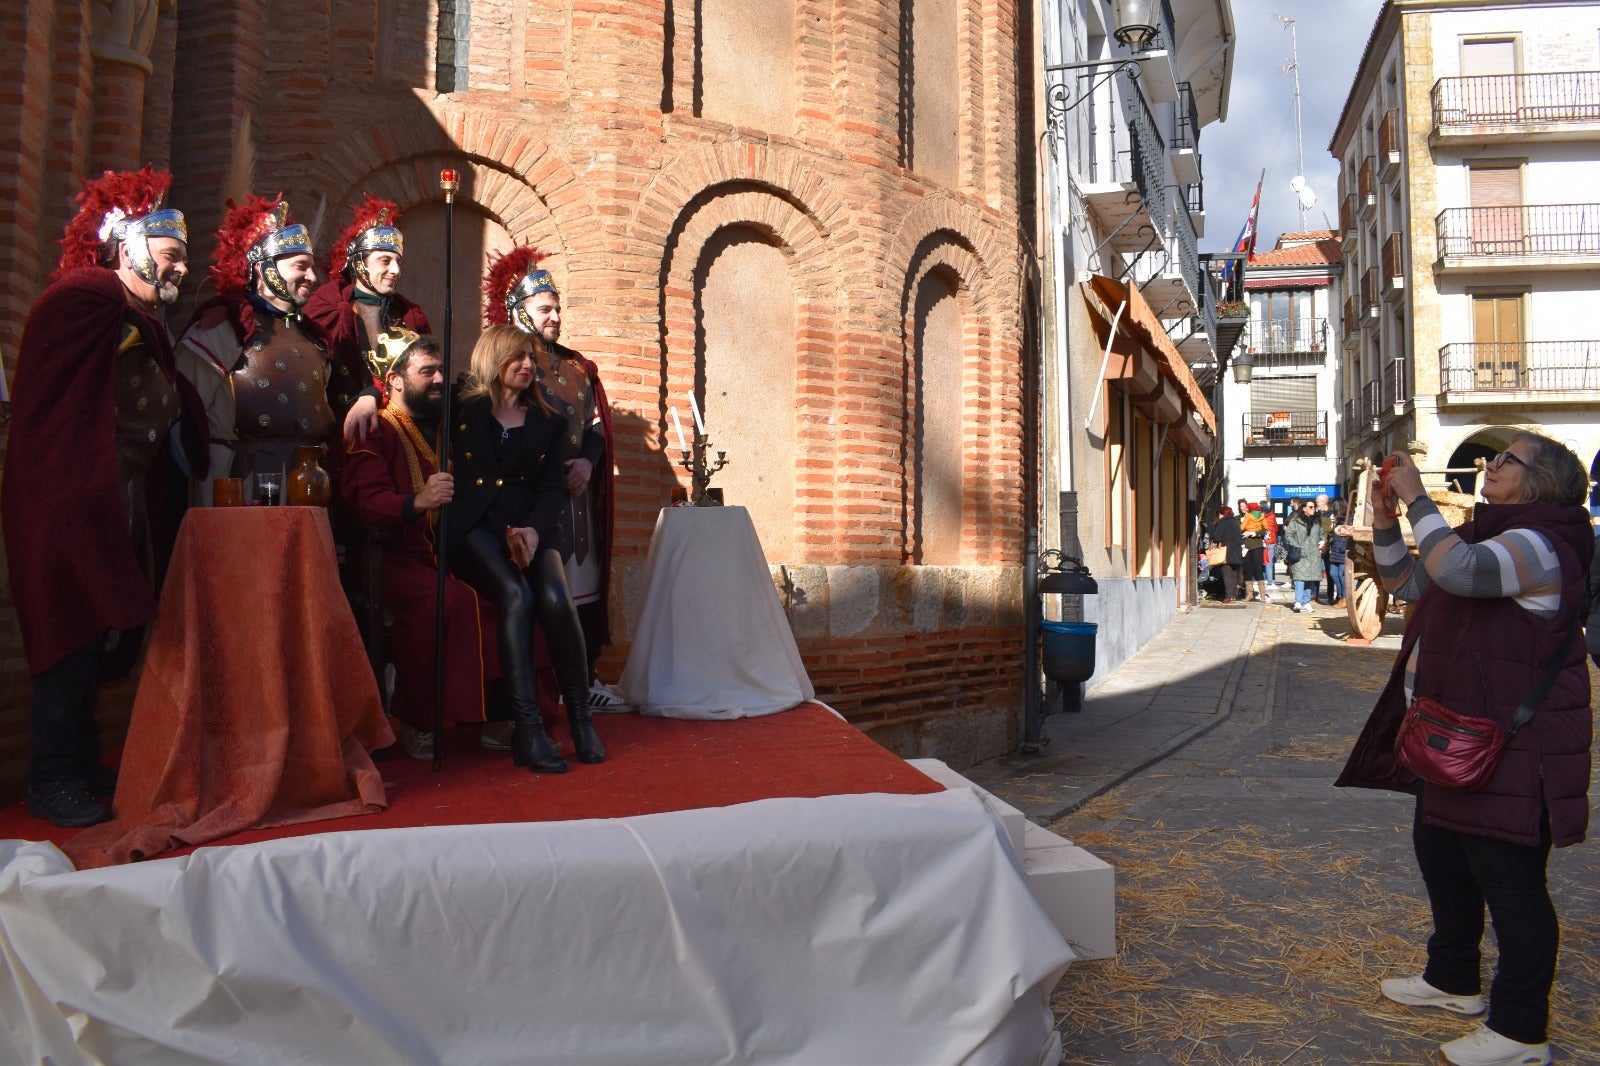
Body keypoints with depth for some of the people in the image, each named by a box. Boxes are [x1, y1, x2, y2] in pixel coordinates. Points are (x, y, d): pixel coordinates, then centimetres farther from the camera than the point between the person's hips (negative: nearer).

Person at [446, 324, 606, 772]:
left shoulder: (547, 422, 19)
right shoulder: (463, 411, 14)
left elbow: (554, 488, 10)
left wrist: (534, 529, -8)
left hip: (529, 528, 2)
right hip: (474, 528, -2)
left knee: (556, 599, -27)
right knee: (516, 596, -31)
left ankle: (581, 719, -16)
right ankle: (527, 730, -31)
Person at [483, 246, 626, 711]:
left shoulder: (577, 367, 17)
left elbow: (598, 421, 13)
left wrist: (588, 462, -7)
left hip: (577, 493, 6)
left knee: (582, 582, 5)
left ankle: (584, 678, 12)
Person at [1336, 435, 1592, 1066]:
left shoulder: (1538, 545, -17)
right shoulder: (1486, 541, 15)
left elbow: (1456, 570, -37)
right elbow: (1407, 581, 21)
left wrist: (1416, 499, -26)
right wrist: (1386, 519, 8)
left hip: (1510, 749, -11)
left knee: (1509, 881, -2)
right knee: (1440, 852, 21)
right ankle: (1453, 981, 38)